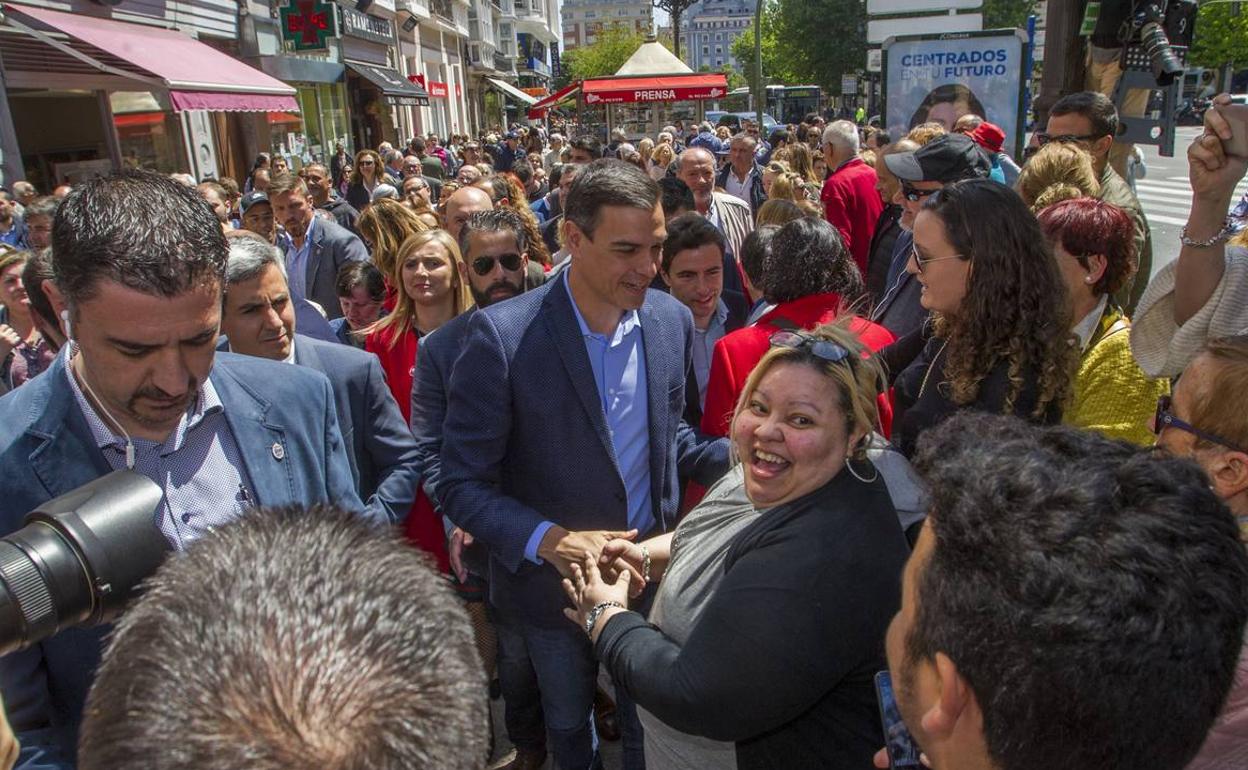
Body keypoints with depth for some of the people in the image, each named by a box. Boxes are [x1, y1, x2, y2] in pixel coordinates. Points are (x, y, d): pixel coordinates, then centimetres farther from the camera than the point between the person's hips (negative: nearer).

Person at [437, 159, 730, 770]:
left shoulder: (671, 320, -9)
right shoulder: (502, 335, -23)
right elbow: (460, 485, -18)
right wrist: (547, 540, -31)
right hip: (552, 581, -2)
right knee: (567, 721, 27)